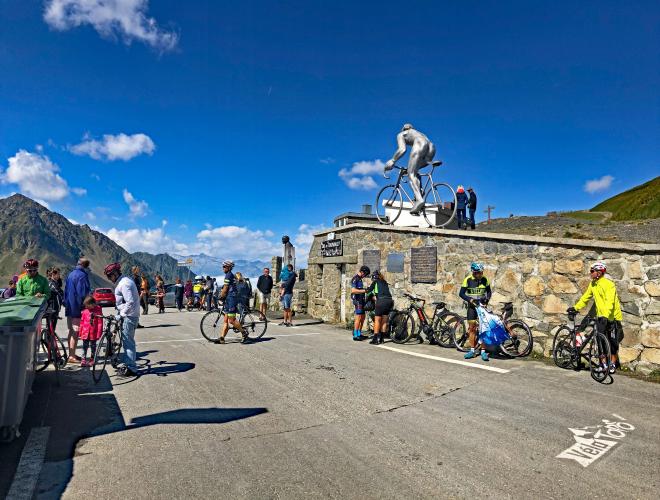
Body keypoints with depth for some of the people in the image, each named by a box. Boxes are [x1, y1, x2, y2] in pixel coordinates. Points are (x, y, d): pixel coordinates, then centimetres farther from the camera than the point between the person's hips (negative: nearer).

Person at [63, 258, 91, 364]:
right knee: (76, 332, -5)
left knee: (71, 331, 16)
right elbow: (83, 293, -21)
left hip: (69, 308, 10)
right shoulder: (82, 276, -16)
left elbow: (66, 291, 20)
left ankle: (71, 354, 25)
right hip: (77, 308, -10)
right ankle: (72, 356, -2)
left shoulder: (70, 274, 15)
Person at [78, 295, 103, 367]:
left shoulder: (98, 310, -8)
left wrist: (99, 333, -9)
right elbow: (82, 322, 8)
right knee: (85, 346, 4)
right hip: (85, 332, 2)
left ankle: (92, 359, 23)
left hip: (94, 333, -2)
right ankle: (83, 359, 7)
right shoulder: (85, 311, 0)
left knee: (93, 346, 12)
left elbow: (100, 323, -7)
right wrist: (80, 332, 8)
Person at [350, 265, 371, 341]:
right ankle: (355, 335, -5)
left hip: (361, 300, 10)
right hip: (357, 300, -10)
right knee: (358, 318, -9)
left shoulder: (360, 279, 18)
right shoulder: (355, 279, -12)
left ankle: (359, 334, 19)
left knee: (362, 318, 11)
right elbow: (353, 290, -24)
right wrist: (364, 290, -24)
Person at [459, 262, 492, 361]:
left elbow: (489, 291, 8)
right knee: (472, 328, 5)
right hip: (472, 306, -1)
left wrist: (487, 298, -11)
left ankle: (483, 351, 5)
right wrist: (470, 300, -21)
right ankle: (472, 350, 14)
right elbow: (461, 293, -8)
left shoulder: (484, 279, -4)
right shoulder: (468, 280, -10)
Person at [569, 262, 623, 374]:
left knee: (613, 342, 5)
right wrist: (575, 307, 7)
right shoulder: (593, 284, 4)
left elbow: (609, 302, -29)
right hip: (601, 317, 6)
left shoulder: (609, 284, -19)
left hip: (612, 317, -6)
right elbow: (585, 297, 13)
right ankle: (604, 363, 17)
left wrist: (605, 316, -39)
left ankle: (613, 364, 20)